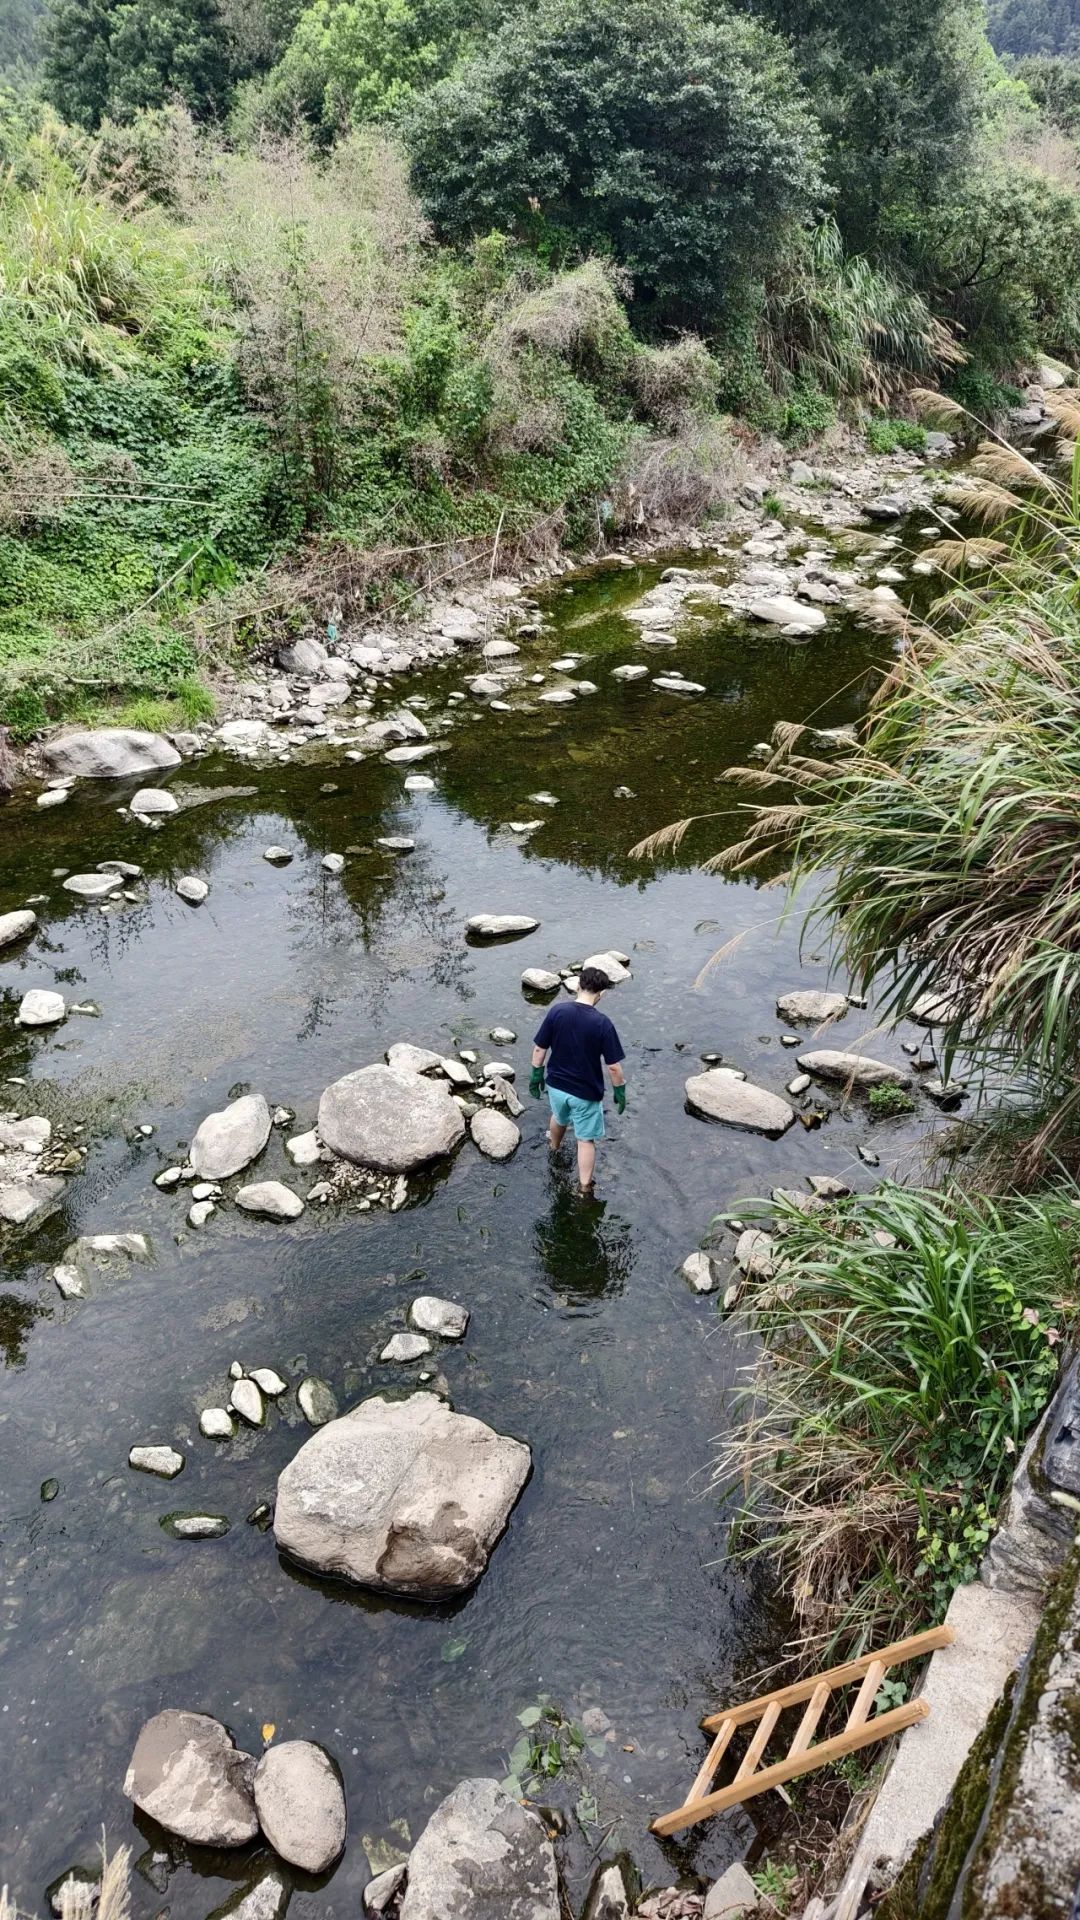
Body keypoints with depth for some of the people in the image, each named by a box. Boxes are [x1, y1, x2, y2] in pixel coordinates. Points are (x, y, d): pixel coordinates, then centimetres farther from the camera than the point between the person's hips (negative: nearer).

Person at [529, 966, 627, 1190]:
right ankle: (584, 1188, 21)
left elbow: (539, 1049, -6)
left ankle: (554, 1147, 63)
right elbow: (614, 1067, -18)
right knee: (586, 1139, 14)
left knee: (559, 1118, 34)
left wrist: (536, 1075, 10)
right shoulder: (602, 1023, -22)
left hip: (556, 1085, 4)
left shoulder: (557, 1011, -14)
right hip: (586, 1092, -4)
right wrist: (620, 1091, -2)